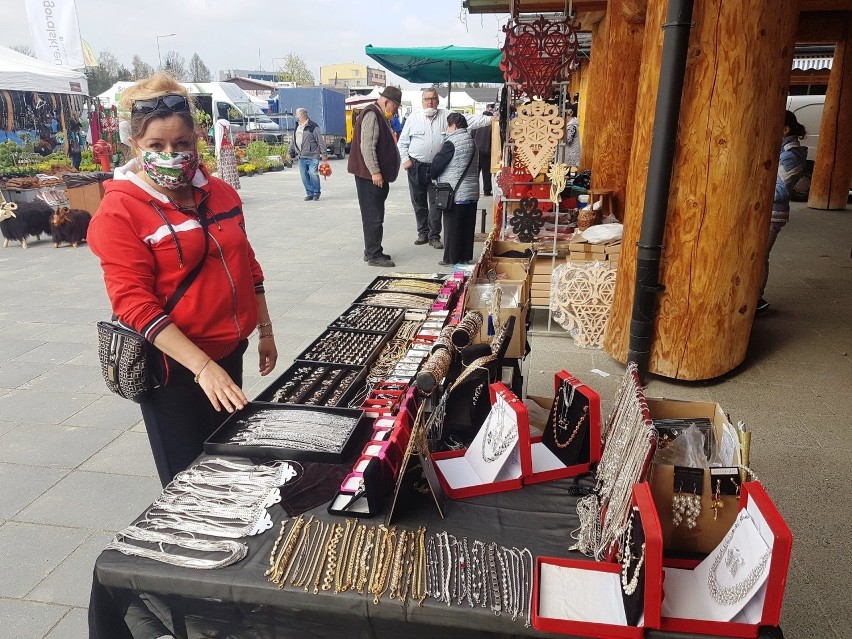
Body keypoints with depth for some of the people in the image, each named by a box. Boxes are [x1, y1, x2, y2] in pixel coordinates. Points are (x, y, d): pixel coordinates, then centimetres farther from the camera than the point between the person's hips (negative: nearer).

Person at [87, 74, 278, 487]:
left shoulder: (220, 193, 4)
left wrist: (265, 330, 13)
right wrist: (202, 366, -27)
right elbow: (134, 302, -20)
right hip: (173, 364, -6)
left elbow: (246, 265, 13)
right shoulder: (120, 210, -13)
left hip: (229, 352, 6)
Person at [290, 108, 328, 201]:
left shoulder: (313, 126, -6)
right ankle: (310, 193, 15)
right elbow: (294, 142, 24)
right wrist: (291, 153, 21)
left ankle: (316, 192, 7)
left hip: (312, 156, -7)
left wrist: (323, 153, -12)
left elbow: (320, 140, -8)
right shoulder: (297, 127, 16)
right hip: (301, 157, 7)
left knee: (313, 174, -12)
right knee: (304, 176, 5)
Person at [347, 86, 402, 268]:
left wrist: (381, 173, 25)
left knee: (375, 215, 13)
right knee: (374, 216, -8)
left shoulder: (381, 116, 19)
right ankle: (374, 255, -4)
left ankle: (372, 252, 21)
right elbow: (367, 147, -21)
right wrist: (375, 172, -24)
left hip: (378, 175, 10)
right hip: (370, 176, -10)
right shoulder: (371, 115, -14)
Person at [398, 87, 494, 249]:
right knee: (419, 202, 9)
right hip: (416, 167, 1)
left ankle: (434, 236, 9)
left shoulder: (446, 116, 3)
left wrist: (490, 119, -15)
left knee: (436, 203, 0)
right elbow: (402, 142, 6)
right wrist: (405, 160, -4)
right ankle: (423, 233, 22)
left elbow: (468, 120, -5)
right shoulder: (413, 118, 3)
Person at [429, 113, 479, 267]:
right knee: (468, 226, 11)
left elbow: (436, 165, -11)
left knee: (452, 227, 1)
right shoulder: (471, 141, 11)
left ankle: (452, 259, 6)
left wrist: (434, 175, 10)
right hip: (472, 192, 7)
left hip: (455, 194, -7)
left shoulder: (451, 143, -13)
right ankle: (466, 256, 19)